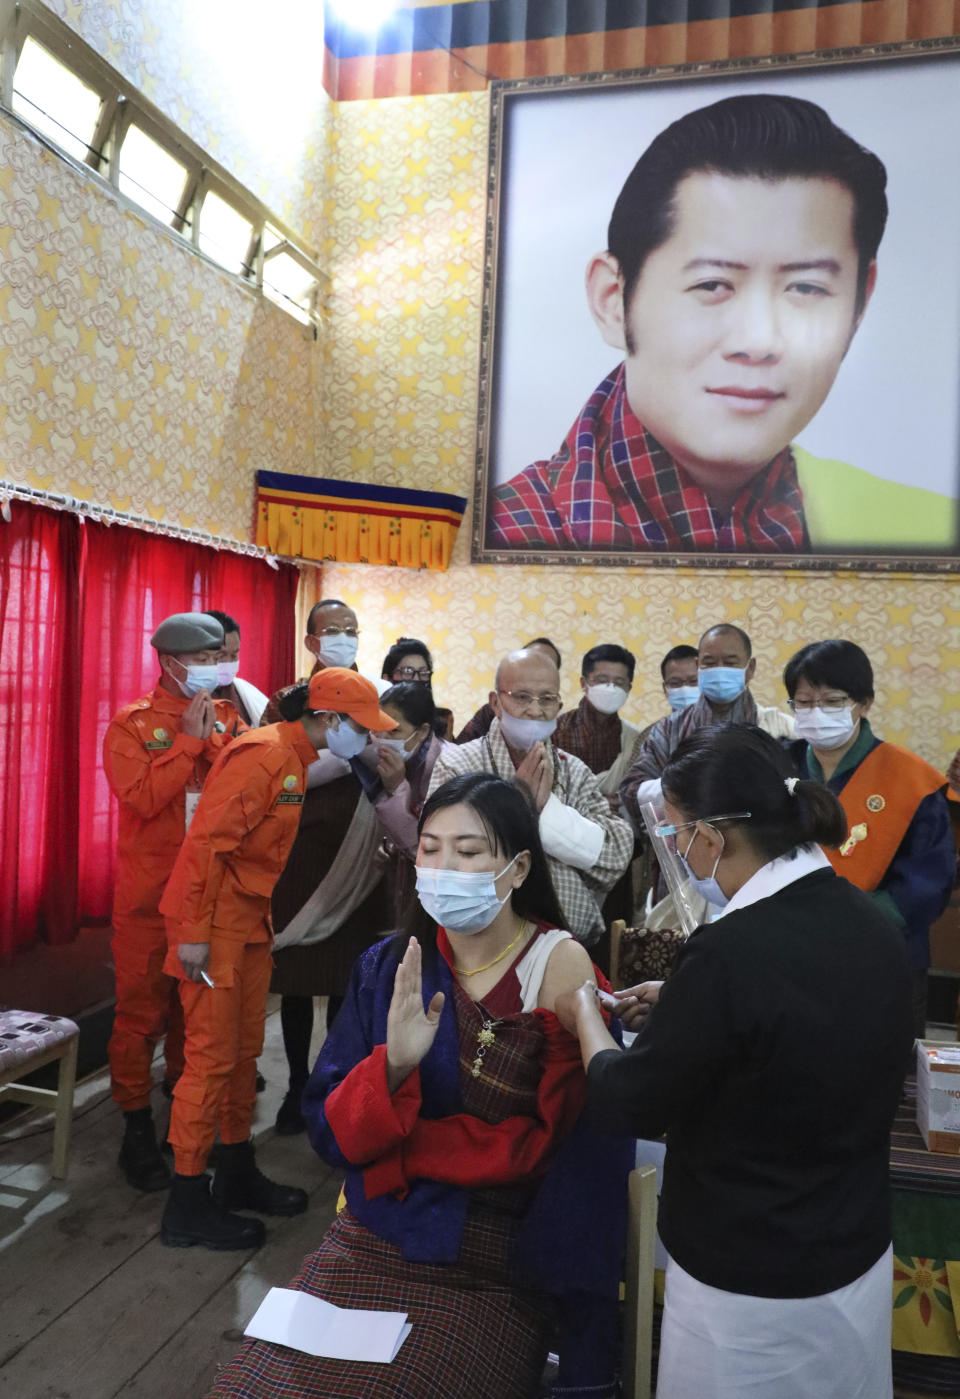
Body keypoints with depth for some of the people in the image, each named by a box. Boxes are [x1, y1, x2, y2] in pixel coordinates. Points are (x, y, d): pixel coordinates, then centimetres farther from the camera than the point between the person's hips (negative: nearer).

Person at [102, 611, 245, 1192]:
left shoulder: (227, 716, 7)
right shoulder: (132, 722, -5)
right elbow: (140, 798, -18)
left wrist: (215, 739, -14)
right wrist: (188, 739, -15)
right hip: (151, 892, -4)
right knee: (142, 1008, 3)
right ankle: (138, 1128, 18)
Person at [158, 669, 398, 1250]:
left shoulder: (295, 757, 9)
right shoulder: (263, 754, -20)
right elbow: (206, 841, -24)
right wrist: (193, 934, -23)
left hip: (250, 921, 9)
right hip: (215, 922, -9)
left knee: (246, 1050, 17)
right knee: (213, 1057, -2)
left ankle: (238, 1173, 32)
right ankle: (188, 1205, 12)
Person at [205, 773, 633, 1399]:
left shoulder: (560, 970, -12)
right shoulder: (389, 968, -2)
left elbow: (555, 1145, -12)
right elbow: (331, 1130, -3)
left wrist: (403, 1146, -9)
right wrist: (392, 1066, -23)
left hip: (500, 1271, -3)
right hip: (381, 1230, 3)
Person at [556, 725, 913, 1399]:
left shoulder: (732, 952, -31)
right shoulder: (871, 922, -8)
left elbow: (630, 1108, -19)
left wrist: (585, 1017, -1)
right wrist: (680, 1008, 7)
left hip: (751, 1283, -7)